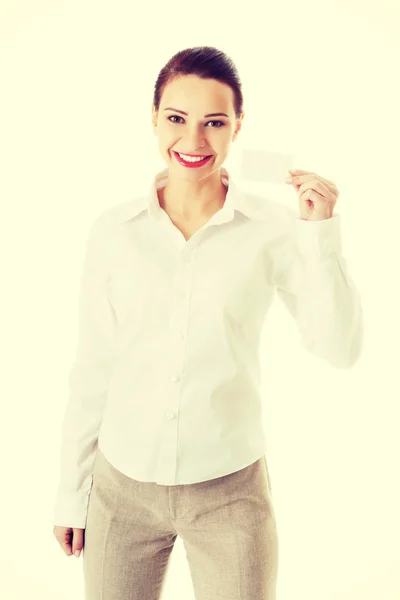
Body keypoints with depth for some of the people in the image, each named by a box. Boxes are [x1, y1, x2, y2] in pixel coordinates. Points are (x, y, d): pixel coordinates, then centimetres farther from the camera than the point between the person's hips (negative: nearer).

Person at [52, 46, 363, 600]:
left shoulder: (273, 229, -7)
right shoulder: (114, 230, -3)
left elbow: (340, 349, -11)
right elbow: (93, 369, 3)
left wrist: (320, 232, -19)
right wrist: (71, 493, 7)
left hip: (229, 491, -1)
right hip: (123, 488, 2)